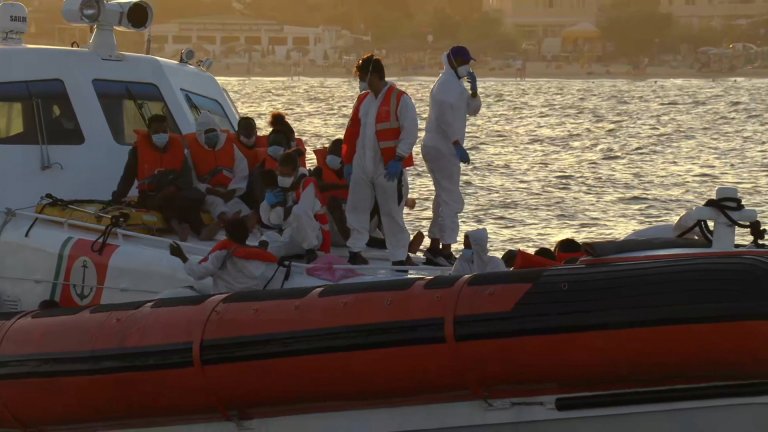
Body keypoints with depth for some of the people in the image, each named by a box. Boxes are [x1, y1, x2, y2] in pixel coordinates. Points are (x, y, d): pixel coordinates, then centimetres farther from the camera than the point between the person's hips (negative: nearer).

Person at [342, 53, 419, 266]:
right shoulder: (363, 99, 13)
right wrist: (348, 161, 12)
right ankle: (355, 251, 20)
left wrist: (398, 160, -19)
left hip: (389, 168, -7)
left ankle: (399, 257, 7)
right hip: (362, 167, 7)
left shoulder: (400, 100, -9)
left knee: (391, 212, -1)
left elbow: (410, 132, -13)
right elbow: (352, 131, 17)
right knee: (357, 209, 10)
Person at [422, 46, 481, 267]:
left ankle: (434, 248, 21)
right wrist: (457, 145, -29)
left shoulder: (453, 84, 18)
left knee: (444, 198, 17)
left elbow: (472, 109, 20)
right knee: (451, 200, -9)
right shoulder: (448, 85, -14)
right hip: (443, 148, -11)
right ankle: (445, 251, -8)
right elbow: (445, 119, -25)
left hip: (438, 147, 11)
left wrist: (473, 89, 2)